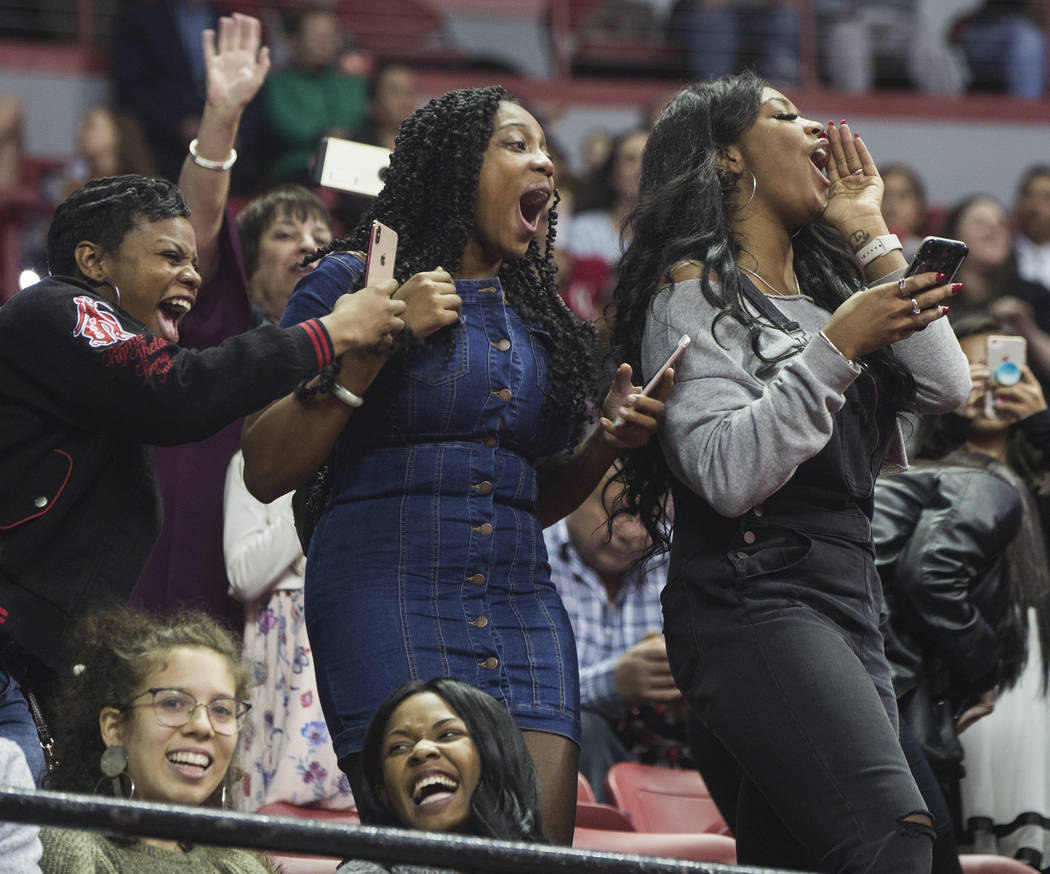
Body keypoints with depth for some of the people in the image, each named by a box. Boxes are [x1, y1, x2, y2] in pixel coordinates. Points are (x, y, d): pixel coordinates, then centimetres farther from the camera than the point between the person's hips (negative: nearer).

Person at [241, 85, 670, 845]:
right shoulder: (352, 281, 2)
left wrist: (608, 441, 6)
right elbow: (265, 472, -5)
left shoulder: (537, 307, 19)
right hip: (388, 591, -5)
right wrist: (374, 345, -11)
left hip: (522, 602, 5)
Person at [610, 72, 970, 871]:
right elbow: (727, 474, -14)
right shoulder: (696, 293, -2)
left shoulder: (825, 289, 22)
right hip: (751, 602, -8)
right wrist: (836, 348, -17)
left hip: (847, 605, 8)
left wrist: (874, 238, 11)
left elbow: (946, 387, 8)